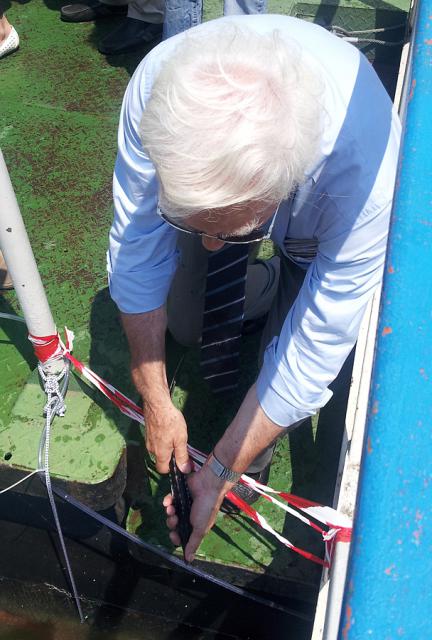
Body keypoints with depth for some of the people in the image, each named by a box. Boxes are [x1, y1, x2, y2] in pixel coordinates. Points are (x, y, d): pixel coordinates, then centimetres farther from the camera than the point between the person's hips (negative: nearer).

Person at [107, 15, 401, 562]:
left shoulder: (367, 173, -47)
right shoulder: (156, 85, -40)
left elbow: (313, 354, -34)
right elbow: (136, 251, -27)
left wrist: (219, 473, -24)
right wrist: (156, 402, -19)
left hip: (315, 228, -2)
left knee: (294, 374, -12)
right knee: (185, 325, 4)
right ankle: (254, 279, 31)